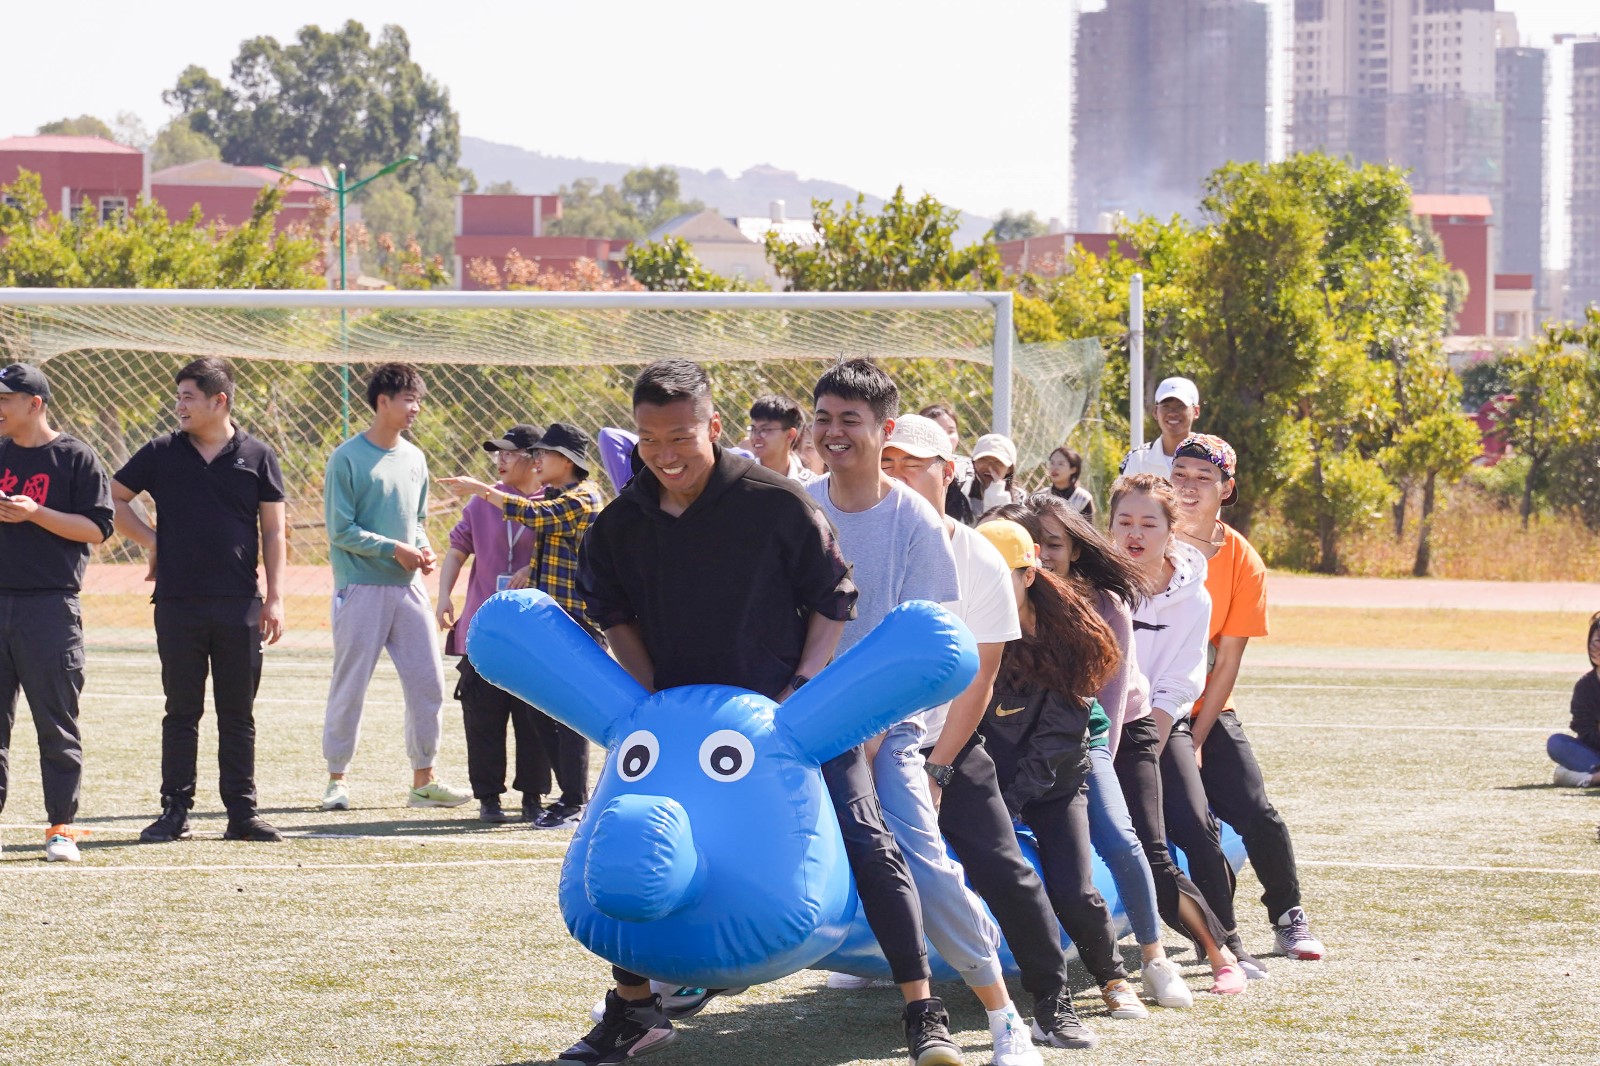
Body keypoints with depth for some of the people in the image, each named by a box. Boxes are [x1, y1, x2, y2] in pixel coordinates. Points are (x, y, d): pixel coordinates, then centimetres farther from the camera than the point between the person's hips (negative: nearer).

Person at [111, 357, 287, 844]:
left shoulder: (257, 456, 3)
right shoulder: (162, 453, 5)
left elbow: (273, 532, 5)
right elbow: (113, 499, 14)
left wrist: (275, 598, -2)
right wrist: (150, 540, 2)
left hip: (239, 606, -1)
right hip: (178, 603, 1)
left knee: (238, 715, 4)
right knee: (181, 711, 4)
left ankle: (242, 812, 9)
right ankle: (175, 811, 8)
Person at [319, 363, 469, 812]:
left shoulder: (414, 458, 12)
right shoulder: (347, 458, -8)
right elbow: (341, 530, -10)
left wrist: (425, 551, 1)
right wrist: (393, 548, -14)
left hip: (408, 588, 6)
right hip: (361, 587, -6)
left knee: (428, 683, 3)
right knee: (349, 686, -1)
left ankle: (423, 780, 12)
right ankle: (337, 779, 8)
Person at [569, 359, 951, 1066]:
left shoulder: (776, 502, -16)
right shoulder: (623, 522, -5)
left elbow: (833, 599, -6)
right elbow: (614, 613, 12)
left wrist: (803, 687, -15)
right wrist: (652, 696, 0)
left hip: (790, 709, -4)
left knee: (867, 846, -10)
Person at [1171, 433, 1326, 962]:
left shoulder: (1244, 564, -7)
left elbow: (1227, 661, -7)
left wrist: (1195, 743, -11)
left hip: (1206, 711, 1)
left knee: (1255, 815, -9)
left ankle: (1289, 919, 10)